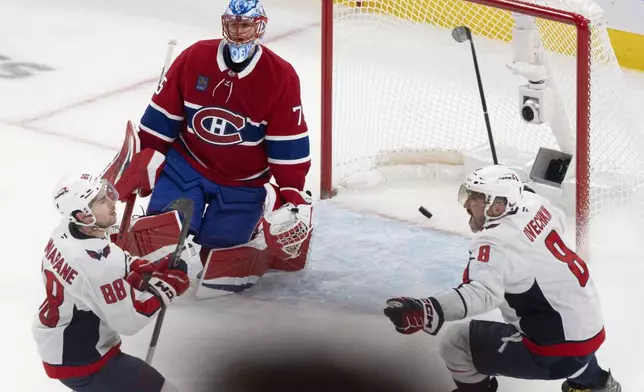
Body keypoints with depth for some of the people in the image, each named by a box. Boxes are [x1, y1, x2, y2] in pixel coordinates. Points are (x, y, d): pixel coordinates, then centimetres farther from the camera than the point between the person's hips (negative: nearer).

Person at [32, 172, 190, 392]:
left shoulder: (65, 232, -8)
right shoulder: (97, 264, -34)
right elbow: (129, 320, -24)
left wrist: (153, 269, -5)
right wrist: (169, 284, -16)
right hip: (79, 362, -10)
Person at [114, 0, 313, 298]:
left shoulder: (280, 76, -14)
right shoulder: (194, 58, -11)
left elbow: (288, 143, -10)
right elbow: (162, 115, -2)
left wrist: (292, 191, -14)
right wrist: (144, 161, 1)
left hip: (243, 181, -1)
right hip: (187, 164, 1)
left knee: (221, 239, -8)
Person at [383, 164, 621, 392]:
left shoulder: (495, 241, -23)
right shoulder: (534, 204, 0)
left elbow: (482, 293, -41)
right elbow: (558, 222, 25)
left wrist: (426, 312, -56)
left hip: (556, 355, -9)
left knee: (455, 341, -6)